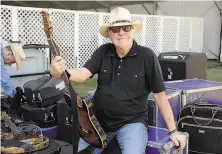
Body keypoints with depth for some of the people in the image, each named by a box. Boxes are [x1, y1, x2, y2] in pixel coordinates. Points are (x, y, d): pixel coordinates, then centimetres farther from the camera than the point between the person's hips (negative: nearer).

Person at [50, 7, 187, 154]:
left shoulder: (147, 56, -11)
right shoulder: (103, 52, -1)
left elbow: (160, 94, -8)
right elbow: (82, 74, -13)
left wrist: (173, 131, -6)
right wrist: (60, 72, -35)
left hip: (132, 122, -3)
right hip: (100, 121, 4)